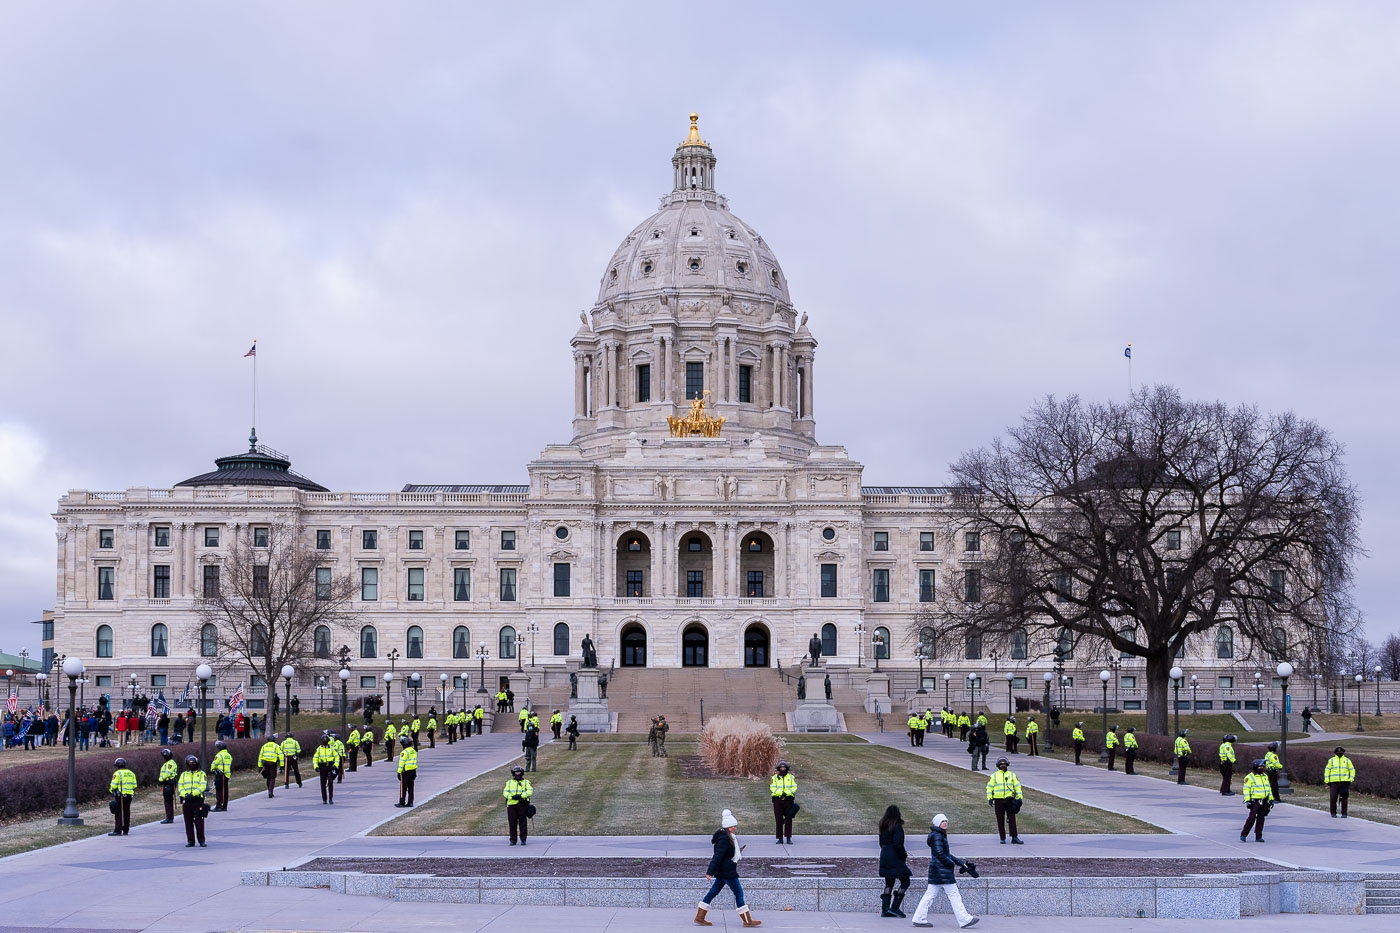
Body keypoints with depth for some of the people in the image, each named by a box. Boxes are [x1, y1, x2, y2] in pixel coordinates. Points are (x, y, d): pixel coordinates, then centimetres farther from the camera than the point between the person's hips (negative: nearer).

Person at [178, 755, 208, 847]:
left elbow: (203, 786, -6)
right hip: (186, 801, 3)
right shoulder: (183, 775, 16)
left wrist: (193, 794, -18)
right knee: (188, 821, 4)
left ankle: (201, 840, 4)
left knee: (199, 821, -4)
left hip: (198, 800, -3)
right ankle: (190, 841, 10)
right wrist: (185, 794, -12)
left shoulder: (201, 774, 7)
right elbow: (180, 787, 8)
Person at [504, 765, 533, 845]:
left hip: (522, 804, -1)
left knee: (523, 822, -1)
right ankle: (513, 840, 6)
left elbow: (530, 791, -4)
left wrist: (521, 795, -19)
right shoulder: (509, 782, 17)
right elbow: (505, 792, 5)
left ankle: (523, 839, 5)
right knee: (512, 823, 0)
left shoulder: (526, 782, 11)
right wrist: (511, 796, -15)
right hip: (511, 804, 1)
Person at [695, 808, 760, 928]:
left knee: (713, 892, 12)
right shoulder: (724, 839, -18)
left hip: (723, 872, 10)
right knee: (738, 893, -4)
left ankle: (699, 917, 15)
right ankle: (747, 921, 0)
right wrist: (710, 872, -25)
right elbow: (717, 856, -22)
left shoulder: (730, 837, 13)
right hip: (727, 872, -10)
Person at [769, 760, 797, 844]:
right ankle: (780, 838, 3)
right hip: (777, 800, 0)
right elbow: (772, 788, -5)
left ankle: (788, 838, 3)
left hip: (788, 800, 1)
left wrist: (786, 793, -17)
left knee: (788, 820, 0)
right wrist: (781, 793, -19)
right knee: (779, 820, -1)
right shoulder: (774, 778, 7)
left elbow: (794, 787, -1)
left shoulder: (791, 777, 9)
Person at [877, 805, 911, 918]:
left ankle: (885, 909, 8)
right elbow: (898, 844, -21)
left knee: (889, 883, 13)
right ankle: (894, 907, -6)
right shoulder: (897, 827, -14)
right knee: (905, 882, 0)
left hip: (884, 857, 8)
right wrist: (904, 855, -10)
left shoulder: (884, 826, 10)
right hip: (895, 859, -8)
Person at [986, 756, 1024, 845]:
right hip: (998, 800, 0)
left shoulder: (1012, 775, 11)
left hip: (1009, 800, 0)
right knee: (1000, 820, 2)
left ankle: (1014, 838, -3)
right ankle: (1003, 839, 9)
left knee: (1012, 819, -4)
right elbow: (989, 787, 7)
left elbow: (1017, 786, 12)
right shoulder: (994, 776, 8)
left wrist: (1019, 798, 4)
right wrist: (989, 798, -2)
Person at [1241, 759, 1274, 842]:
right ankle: (1243, 835, -4)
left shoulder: (1265, 776, 15)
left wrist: (1271, 799, 17)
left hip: (1264, 801, 6)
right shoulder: (1250, 777, -6)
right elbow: (1246, 789, -9)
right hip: (1255, 800, -6)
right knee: (1252, 817, -12)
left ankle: (1258, 837, 11)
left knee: (1261, 818, 6)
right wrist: (1247, 800, -17)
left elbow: (1268, 788, 22)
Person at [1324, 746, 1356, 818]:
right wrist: (1327, 781, 1)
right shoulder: (1331, 760, 9)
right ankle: (1333, 813, 6)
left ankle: (1344, 814, 5)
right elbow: (1327, 770, 9)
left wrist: (1351, 779, 3)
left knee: (1344, 799, -1)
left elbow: (1352, 770, 15)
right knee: (1333, 798, -6)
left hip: (1344, 782, 0)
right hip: (1334, 782, 0)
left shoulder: (1347, 760, 10)